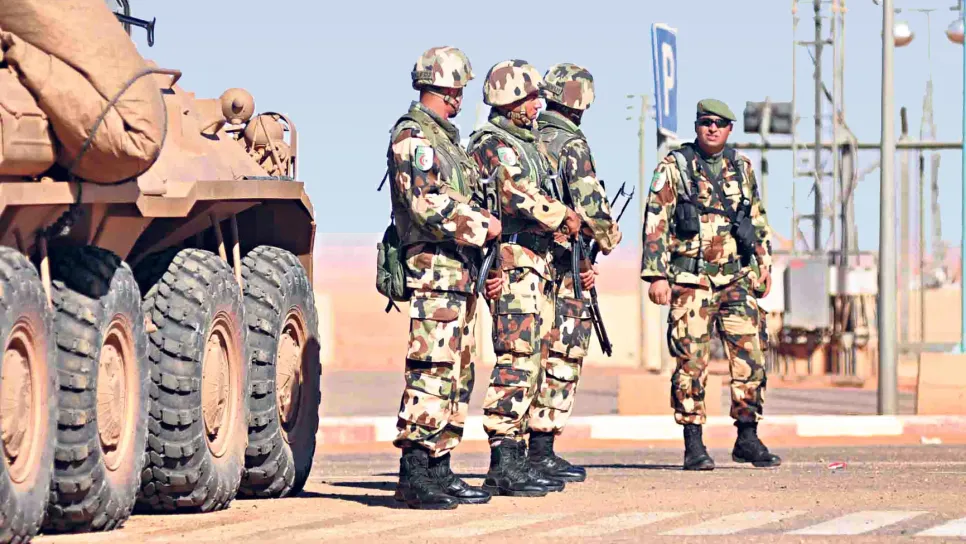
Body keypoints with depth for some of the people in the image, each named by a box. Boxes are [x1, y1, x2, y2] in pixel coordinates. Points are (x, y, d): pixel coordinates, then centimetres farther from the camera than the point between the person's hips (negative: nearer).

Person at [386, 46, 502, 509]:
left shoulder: (444, 137, 22)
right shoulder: (412, 137, -9)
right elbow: (425, 204, -18)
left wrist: (481, 221, 11)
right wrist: (481, 226, -12)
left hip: (460, 271, 10)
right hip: (434, 267, -10)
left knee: (458, 372, 10)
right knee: (431, 370, -13)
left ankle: (439, 470, 14)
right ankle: (414, 475, -14)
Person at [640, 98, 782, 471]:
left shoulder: (742, 168, 13)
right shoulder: (674, 167, 0)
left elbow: (759, 221, 21)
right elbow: (656, 224, -4)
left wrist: (765, 266, 15)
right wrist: (656, 275, -11)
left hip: (737, 279, 4)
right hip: (690, 279, -4)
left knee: (750, 359, -1)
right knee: (691, 363, -3)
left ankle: (748, 439, 8)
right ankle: (694, 446, 1)